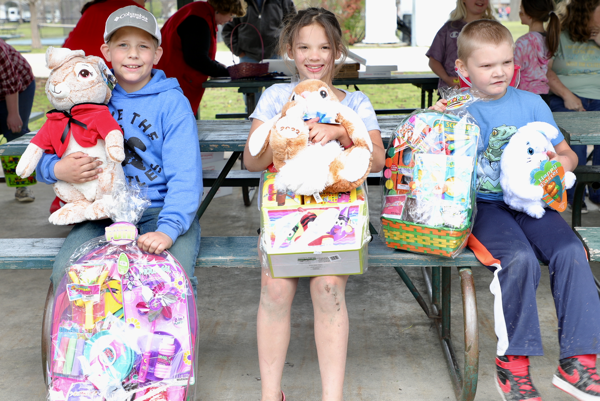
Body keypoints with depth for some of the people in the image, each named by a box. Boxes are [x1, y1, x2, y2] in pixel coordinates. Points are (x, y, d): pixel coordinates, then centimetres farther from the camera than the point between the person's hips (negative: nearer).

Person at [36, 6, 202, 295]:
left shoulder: (172, 102, -2)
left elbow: (185, 176, -11)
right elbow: (43, 158, 10)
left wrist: (168, 229, -27)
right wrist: (58, 170, -16)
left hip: (162, 210, -3)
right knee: (65, 273, -22)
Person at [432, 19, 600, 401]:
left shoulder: (530, 103, 11)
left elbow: (567, 154, 16)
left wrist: (559, 162, -7)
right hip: (482, 205, -3)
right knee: (519, 259, -30)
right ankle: (513, 362, -15)